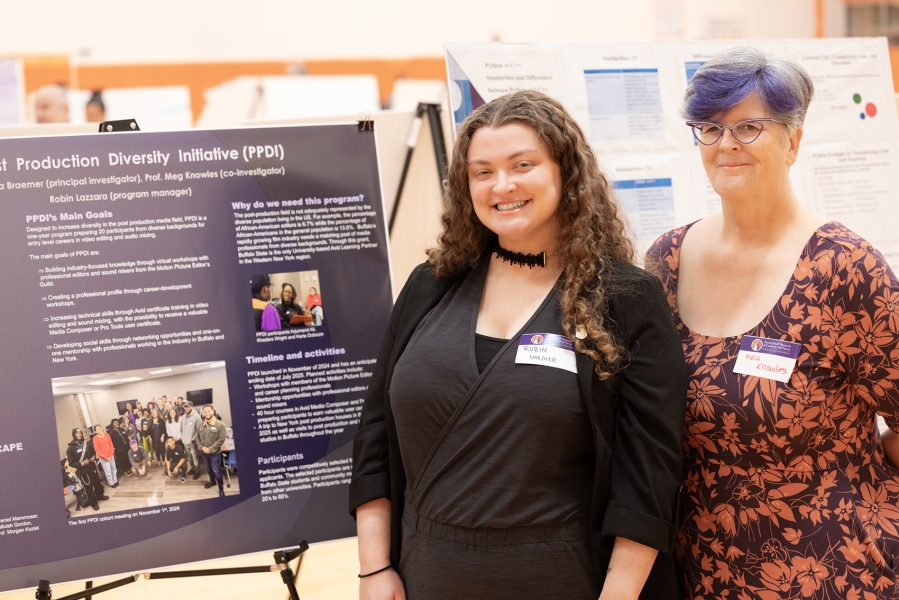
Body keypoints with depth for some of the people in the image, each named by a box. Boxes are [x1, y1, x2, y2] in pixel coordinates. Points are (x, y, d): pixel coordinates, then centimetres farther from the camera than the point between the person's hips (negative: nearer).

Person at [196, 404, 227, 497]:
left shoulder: (220, 425, -15)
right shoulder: (201, 425, 3)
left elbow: (221, 440, -18)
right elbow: (197, 437, 7)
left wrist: (210, 449, -19)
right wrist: (202, 447, -10)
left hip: (215, 453, -5)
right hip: (204, 452, 5)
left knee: (216, 471, -2)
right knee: (208, 469, 22)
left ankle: (221, 488, 12)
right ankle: (212, 481, 45)